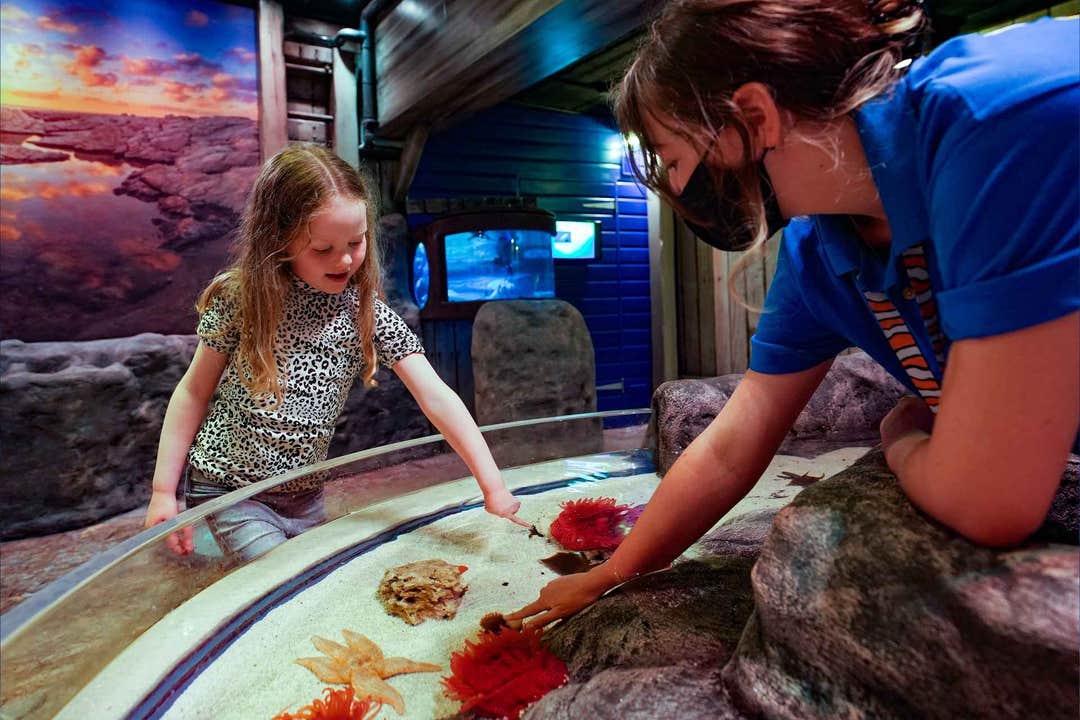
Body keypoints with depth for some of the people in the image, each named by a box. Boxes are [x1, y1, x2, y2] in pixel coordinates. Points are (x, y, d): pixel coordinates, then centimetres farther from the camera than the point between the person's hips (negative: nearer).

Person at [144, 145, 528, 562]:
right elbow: (195, 390, -4)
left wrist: (492, 486, -24)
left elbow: (436, 398, -17)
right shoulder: (240, 298, -14)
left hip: (306, 497, 3)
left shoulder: (368, 312, -11)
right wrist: (164, 490, -5)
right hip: (230, 491, -3)